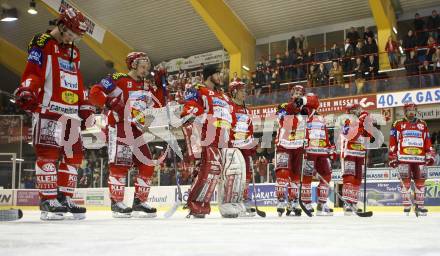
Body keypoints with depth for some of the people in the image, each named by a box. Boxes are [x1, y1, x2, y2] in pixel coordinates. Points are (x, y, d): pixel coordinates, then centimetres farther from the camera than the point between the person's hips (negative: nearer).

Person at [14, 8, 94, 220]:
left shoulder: (74, 53, 23)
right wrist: (27, 91, -29)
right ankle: (48, 201, -10)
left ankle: (64, 198, 12)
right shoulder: (42, 44, -1)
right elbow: (32, 71, -12)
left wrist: (85, 106, 20)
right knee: (48, 153, -11)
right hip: (48, 109, -8)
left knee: (73, 154, 5)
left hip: (71, 113, 8)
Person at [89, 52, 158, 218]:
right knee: (120, 165, -13)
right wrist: (110, 102, -23)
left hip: (136, 130, 8)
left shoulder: (146, 88, 19)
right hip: (118, 126, -7)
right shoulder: (119, 79, -4)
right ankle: (116, 203, -4)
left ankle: (139, 202, 11)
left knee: (147, 165, 2)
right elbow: (95, 92, -9)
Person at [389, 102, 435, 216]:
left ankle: (420, 205, 13)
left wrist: (430, 154, 5)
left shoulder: (423, 124, 15)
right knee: (406, 182, -3)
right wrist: (392, 157, -3)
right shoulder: (398, 124, 6)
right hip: (404, 158, -3)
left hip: (419, 158, 3)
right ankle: (407, 206, 3)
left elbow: (427, 142, 14)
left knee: (420, 182, 4)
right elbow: (392, 142, 2)